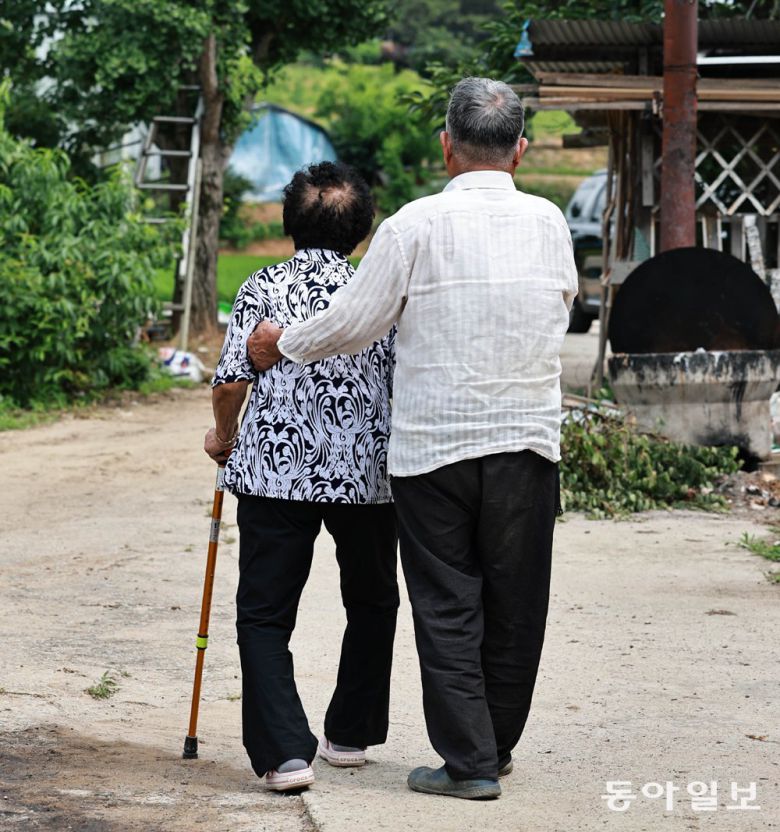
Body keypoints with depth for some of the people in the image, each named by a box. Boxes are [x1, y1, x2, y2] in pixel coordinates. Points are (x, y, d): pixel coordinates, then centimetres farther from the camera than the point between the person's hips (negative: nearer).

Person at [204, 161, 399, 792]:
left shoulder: (263, 289, -2)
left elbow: (231, 381, -8)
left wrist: (223, 435, 13)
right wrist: (399, 461, 18)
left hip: (276, 473, -1)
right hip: (368, 477, 2)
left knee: (265, 615, 4)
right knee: (372, 602, 23)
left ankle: (285, 752, -10)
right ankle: (351, 734, 28)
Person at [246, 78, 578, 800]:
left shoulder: (415, 225, -9)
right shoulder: (549, 223, 2)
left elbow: (355, 322, -5)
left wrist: (282, 345, 12)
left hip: (432, 446, -3)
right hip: (528, 441, 3)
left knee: (446, 606, 4)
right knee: (514, 604, 13)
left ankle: (469, 761, 4)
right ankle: (498, 745, 25)